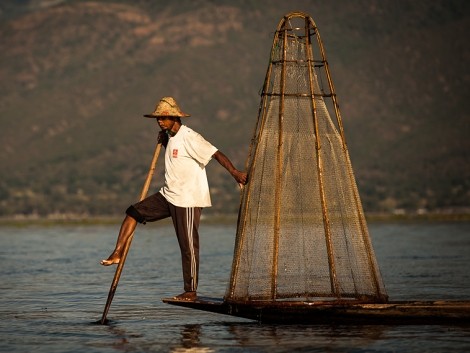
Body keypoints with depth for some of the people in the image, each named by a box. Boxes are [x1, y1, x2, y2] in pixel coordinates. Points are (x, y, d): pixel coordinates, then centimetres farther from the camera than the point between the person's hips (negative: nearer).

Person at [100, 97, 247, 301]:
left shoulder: (189, 138, -17)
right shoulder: (171, 137, 11)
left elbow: (216, 154, -24)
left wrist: (235, 173, -35)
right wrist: (164, 143, 12)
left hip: (188, 200, -9)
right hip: (169, 196, 9)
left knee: (188, 246, -3)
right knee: (133, 212, 4)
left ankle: (191, 291, 3)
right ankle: (117, 253, 7)